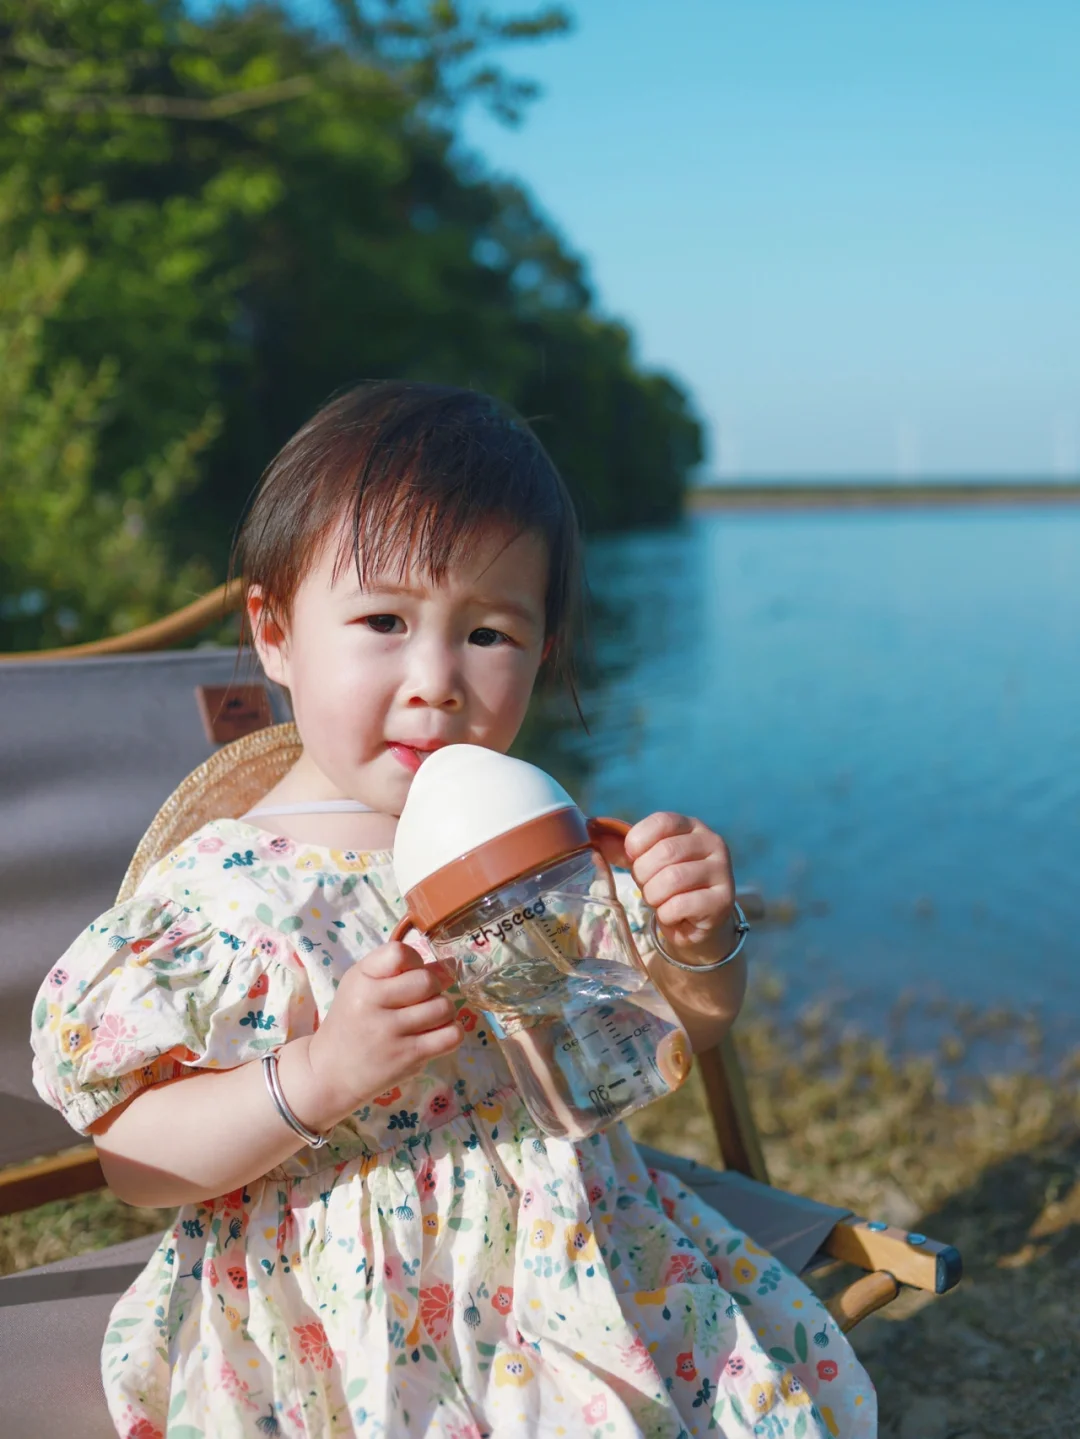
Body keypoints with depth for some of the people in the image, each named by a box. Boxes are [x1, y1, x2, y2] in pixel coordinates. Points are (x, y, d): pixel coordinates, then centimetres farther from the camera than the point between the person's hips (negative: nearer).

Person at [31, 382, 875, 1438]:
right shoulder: (223, 891, -14)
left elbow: (686, 1025, 8)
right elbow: (132, 1157, -11)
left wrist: (700, 944, -14)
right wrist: (314, 1078, -26)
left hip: (569, 1277, 3)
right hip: (342, 1330, -3)